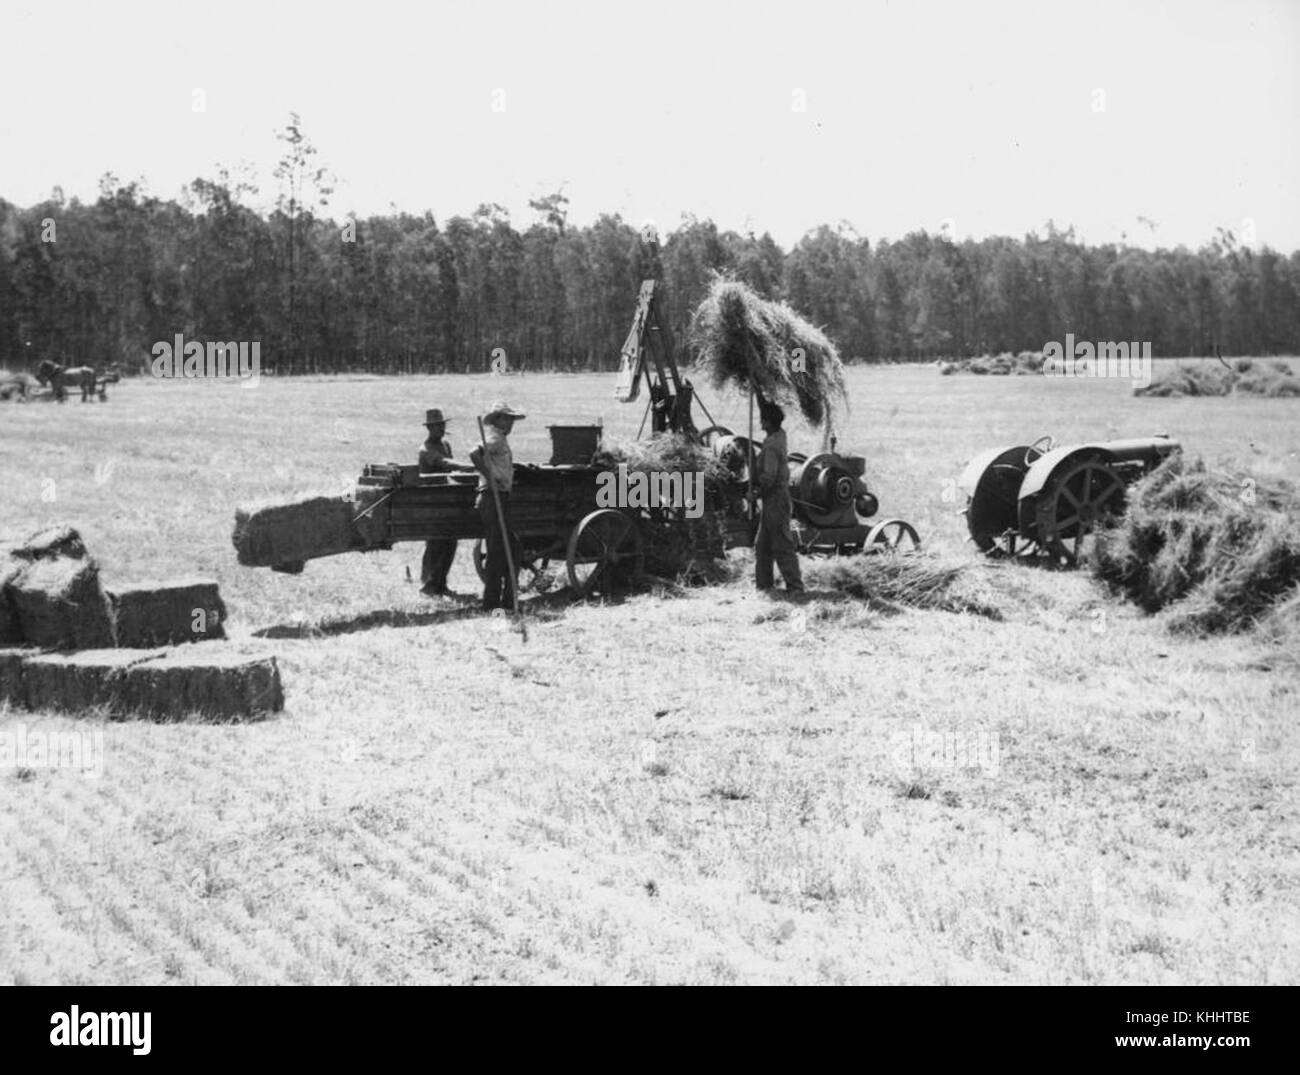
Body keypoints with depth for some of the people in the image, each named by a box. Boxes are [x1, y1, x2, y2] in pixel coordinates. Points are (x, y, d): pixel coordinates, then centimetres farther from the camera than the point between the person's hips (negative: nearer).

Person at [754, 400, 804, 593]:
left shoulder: (771, 447, -22)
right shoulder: (779, 435, 4)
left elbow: (768, 478, -24)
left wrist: (753, 480, -9)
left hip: (775, 499, -10)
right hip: (774, 499, 10)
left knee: (782, 546, -6)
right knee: (762, 545, 15)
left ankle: (795, 586, -3)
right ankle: (763, 583, 20)